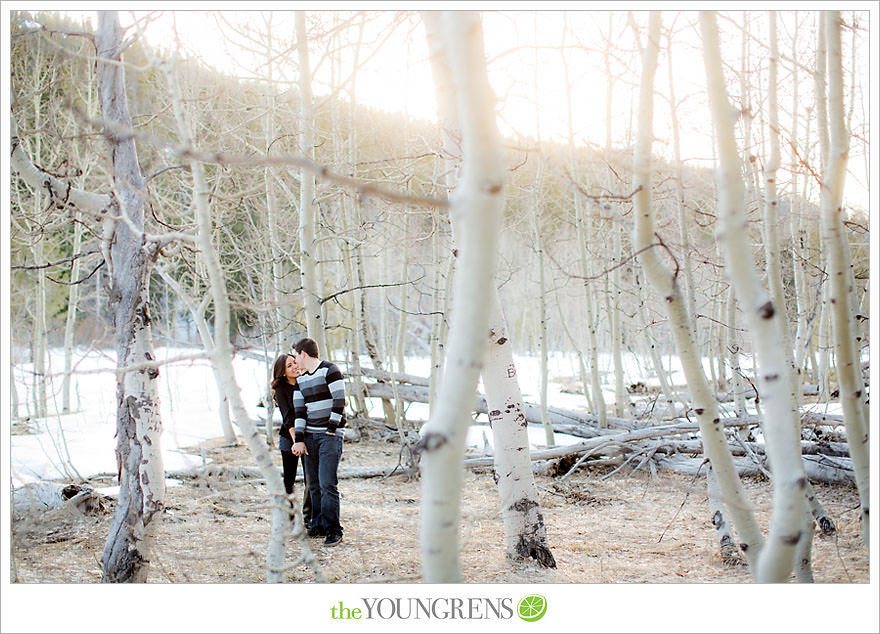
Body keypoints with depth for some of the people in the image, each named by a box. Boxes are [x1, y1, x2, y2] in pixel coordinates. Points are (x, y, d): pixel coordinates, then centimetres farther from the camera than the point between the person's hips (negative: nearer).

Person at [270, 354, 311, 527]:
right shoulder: (281, 389, -6)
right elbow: (287, 417, -15)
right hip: (289, 437, -3)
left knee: (311, 480, 2)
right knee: (288, 479, 3)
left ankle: (308, 517, 15)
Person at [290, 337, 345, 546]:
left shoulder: (330, 370, -5)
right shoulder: (301, 380, 15)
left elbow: (339, 401, -10)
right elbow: (299, 410, 10)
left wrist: (332, 429, -11)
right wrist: (299, 439, 1)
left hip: (330, 435, -7)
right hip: (309, 435, 7)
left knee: (327, 484, -11)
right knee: (314, 485, 7)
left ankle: (333, 529, -5)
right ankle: (318, 525, 16)